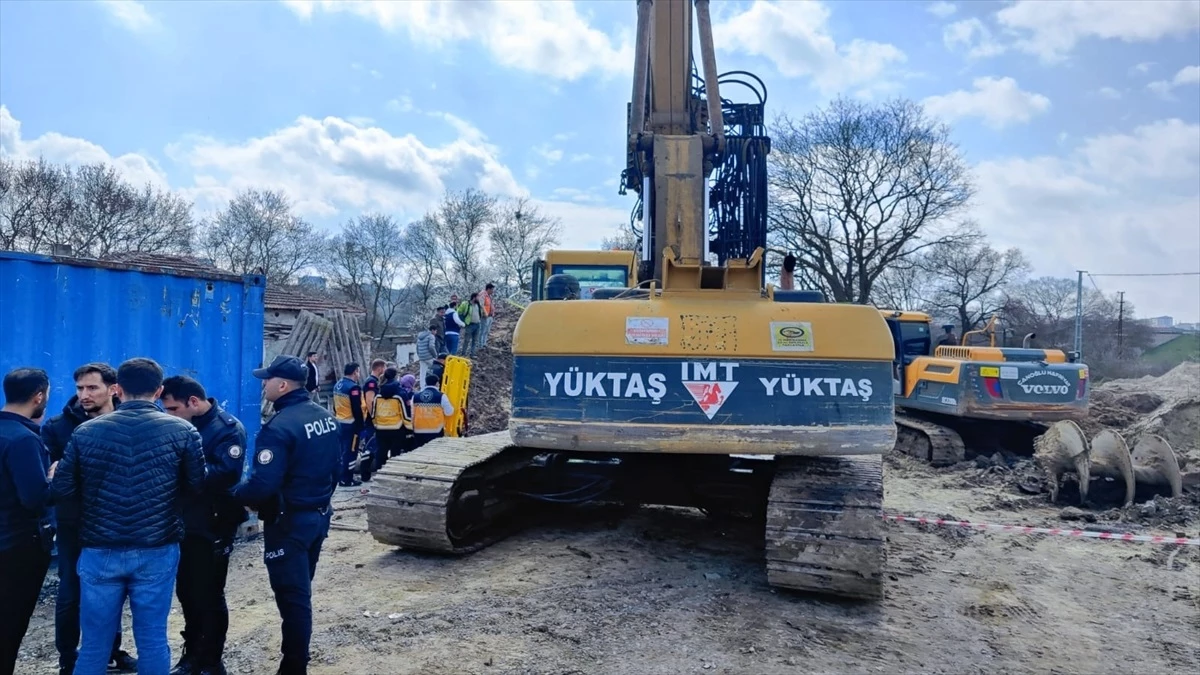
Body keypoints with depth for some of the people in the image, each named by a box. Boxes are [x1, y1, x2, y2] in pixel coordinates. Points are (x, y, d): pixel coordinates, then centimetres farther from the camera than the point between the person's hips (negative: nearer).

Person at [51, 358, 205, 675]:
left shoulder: (86, 431, -2)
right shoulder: (182, 431, -6)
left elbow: (62, 489, 0)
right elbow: (197, 486, 0)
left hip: (100, 551, 1)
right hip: (157, 551, -1)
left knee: (95, 643, 13)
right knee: (152, 639, 8)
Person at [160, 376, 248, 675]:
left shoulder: (228, 428, -15)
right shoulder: (182, 425, 6)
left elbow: (227, 473, -27)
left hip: (214, 527, -7)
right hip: (185, 524, 7)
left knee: (209, 596, 5)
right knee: (186, 592, 17)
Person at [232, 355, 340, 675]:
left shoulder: (279, 427, -22)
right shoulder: (325, 416, 4)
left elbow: (262, 484, -25)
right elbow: (336, 468, 12)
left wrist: (237, 491, -6)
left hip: (288, 521, -8)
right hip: (319, 515, 9)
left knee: (291, 596, 2)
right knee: (300, 592, 20)